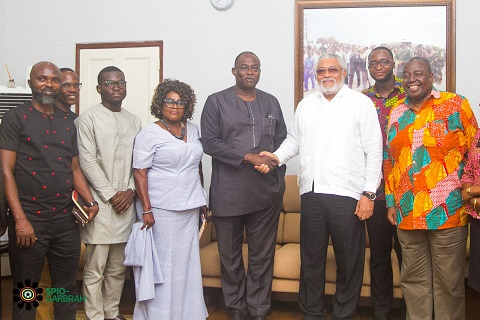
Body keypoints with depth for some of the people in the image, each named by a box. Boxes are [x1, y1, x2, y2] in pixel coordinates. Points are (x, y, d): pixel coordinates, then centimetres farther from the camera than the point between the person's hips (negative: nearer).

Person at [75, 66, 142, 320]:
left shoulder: (134, 121, 13)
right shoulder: (88, 119, -3)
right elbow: (87, 161, -9)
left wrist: (130, 191, -2)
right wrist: (111, 195, -11)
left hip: (126, 203, 5)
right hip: (100, 204, -5)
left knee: (118, 268, 13)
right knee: (95, 268, -1)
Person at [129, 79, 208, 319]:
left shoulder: (192, 129, 11)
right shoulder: (150, 133, -7)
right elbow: (139, 172, -11)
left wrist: (202, 199, 17)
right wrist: (146, 209, -17)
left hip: (190, 209, 6)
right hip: (161, 209, -6)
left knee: (187, 262, 11)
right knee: (162, 263, 0)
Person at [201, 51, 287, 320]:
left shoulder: (271, 102, 13)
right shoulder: (217, 102, 2)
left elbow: (282, 140, 15)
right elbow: (209, 142, -7)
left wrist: (279, 181, 5)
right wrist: (249, 157, -14)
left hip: (266, 194, 2)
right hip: (228, 194, -2)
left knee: (263, 257, 7)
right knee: (231, 257, 8)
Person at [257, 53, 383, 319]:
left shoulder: (361, 103, 0)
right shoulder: (306, 105, 15)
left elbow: (373, 151, -4)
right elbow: (294, 140, 20)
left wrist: (369, 194, -9)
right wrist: (276, 156, 0)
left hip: (347, 195, -4)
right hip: (311, 193, 4)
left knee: (349, 262, 6)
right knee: (311, 258, 13)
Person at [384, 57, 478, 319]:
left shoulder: (455, 105, -1)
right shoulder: (396, 114, 12)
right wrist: (391, 202, 11)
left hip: (448, 211, -4)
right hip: (408, 214, 4)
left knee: (449, 282, 5)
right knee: (413, 280, 13)